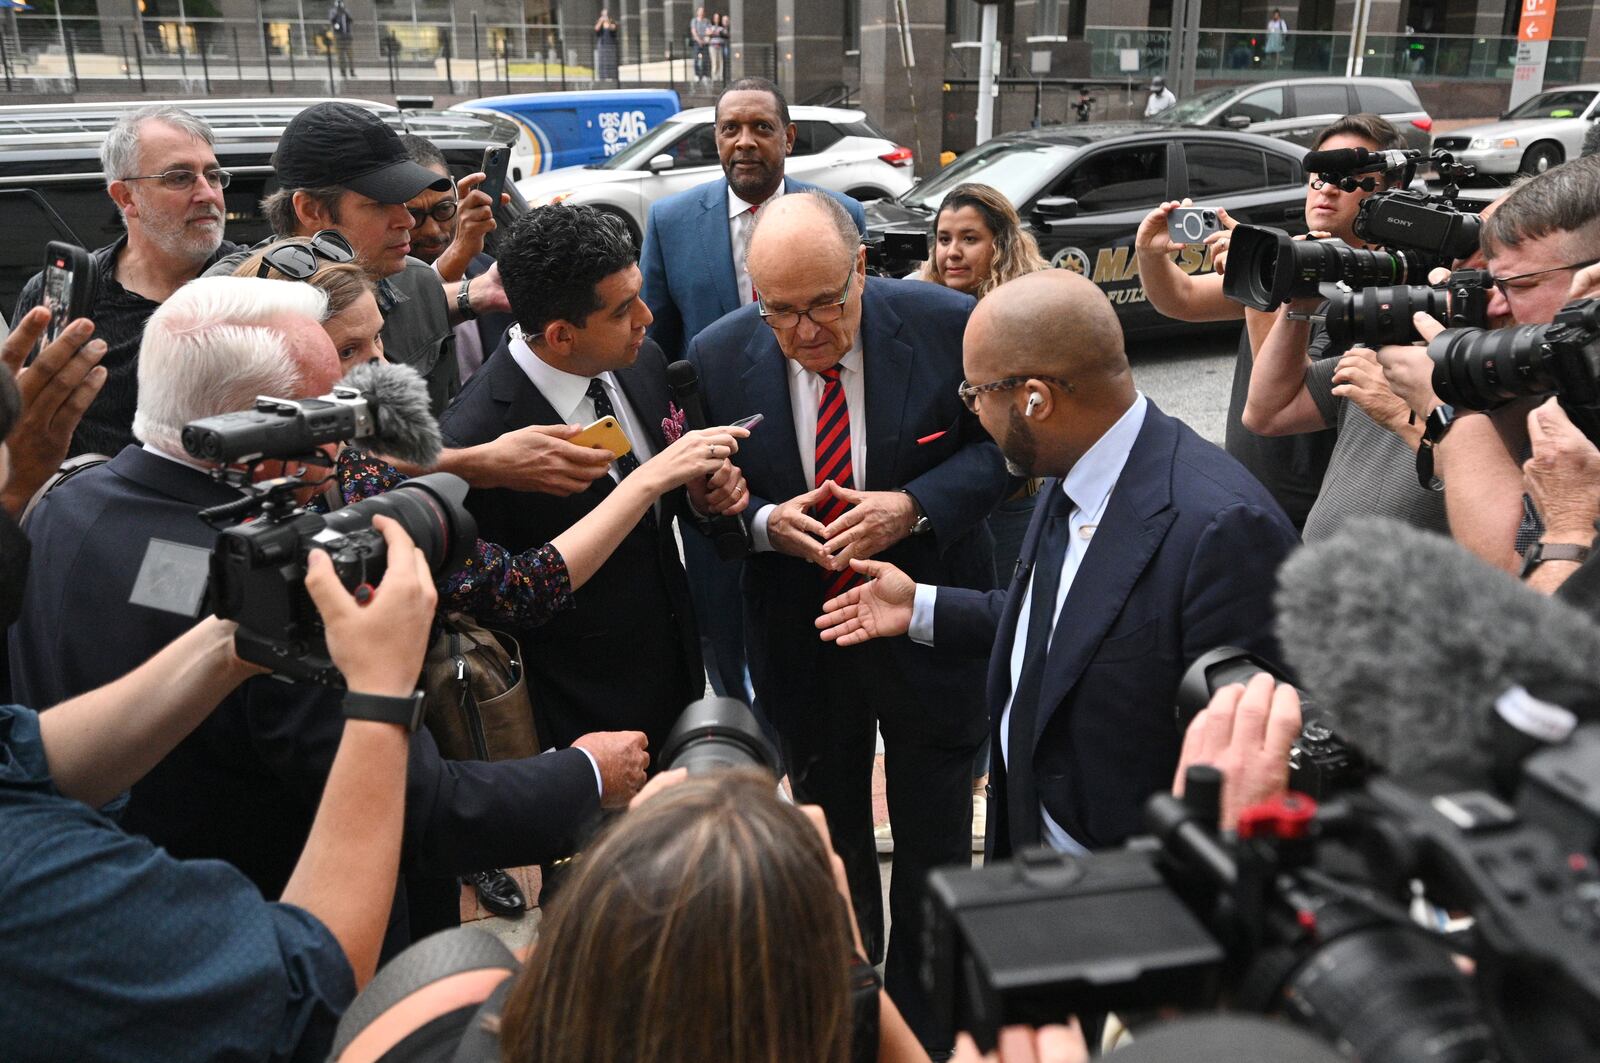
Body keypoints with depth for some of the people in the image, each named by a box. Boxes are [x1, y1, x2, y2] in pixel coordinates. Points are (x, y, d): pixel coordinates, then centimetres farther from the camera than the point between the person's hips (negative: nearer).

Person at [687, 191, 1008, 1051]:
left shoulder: (947, 325, -17)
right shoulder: (718, 357, -12)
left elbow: (1003, 441, -7)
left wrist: (914, 506, -24)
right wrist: (763, 521, -23)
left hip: (929, 630, -1)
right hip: (799, 642, 2)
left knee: (934, 850, 15)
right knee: (830, 843, 22)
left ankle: (922, 1021, 41)